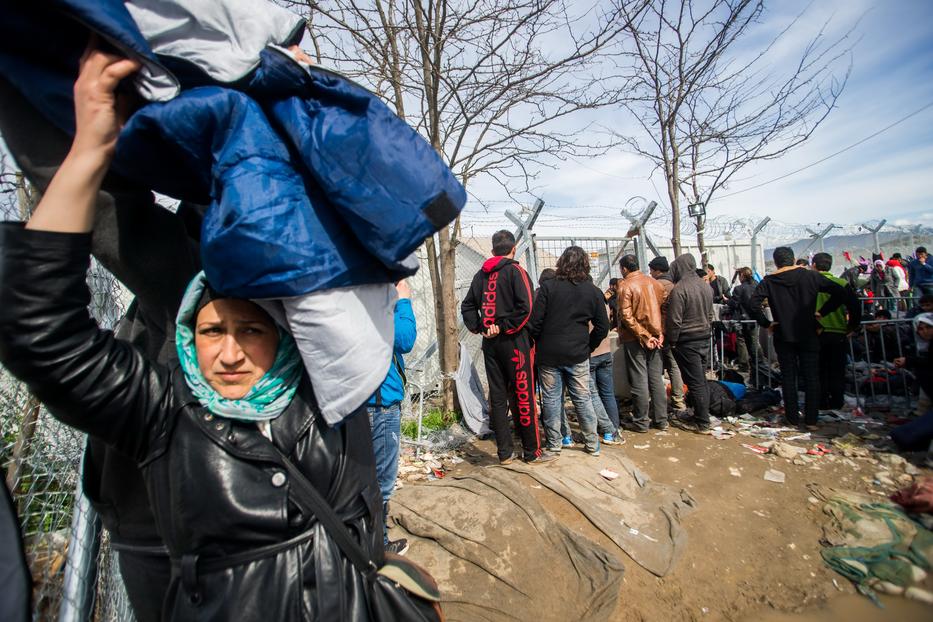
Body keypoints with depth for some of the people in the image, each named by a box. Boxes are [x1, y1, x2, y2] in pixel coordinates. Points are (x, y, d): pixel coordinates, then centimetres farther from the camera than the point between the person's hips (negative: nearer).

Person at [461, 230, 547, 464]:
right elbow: (525, 307, -19)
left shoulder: (481, 274, 10)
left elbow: (466, 306, 11)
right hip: (514, 341, -5)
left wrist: (479, 328, 3)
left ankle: (504, 452, 19)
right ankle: (532, 451, 17)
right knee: (524, 396, 5)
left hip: (490, 342, 5)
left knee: (497, 397, 10)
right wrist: (505, 327, -11)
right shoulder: (515, 271, -7)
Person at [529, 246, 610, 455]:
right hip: (578, 355, 2)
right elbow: (603, 326, 3)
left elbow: (535, 321, -9)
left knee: (551, 399, 9)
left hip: (549, 354, -2)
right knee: (583, 399, 14)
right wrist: (589, 347, 14)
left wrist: (537, 344, 6)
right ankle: (592, 444, 26)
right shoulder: (593, 291, 1)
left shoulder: (548, 287, -8)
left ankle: (554, 444, 19)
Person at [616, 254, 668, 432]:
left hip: (635, 339, -5)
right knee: (656, 378, 12)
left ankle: (641, 422, 11)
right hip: (655, 337, 5)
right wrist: (660, 333, 3)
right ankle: (661, 419, 20)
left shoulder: (625, 285, -10)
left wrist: (643, 336, -12)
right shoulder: (655, 283, 6)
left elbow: (626, 316, -16)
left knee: (639, 381, 2)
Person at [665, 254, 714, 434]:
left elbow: (674, 320, -18)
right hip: (705, 338, 8)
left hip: (687, 341, -8)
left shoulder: (679, 289, -19)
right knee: (701, 380, 15)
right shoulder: (707, 286, 6)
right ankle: (701, 415, 26)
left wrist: (672, 341, -6)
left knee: (695, 382, 0)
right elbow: (710, 314, 15)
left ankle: (702, 423, 8)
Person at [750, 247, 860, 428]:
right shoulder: (810, 276, -1)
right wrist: (821, 312, 3)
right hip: (808, 334, 1)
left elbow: (754, 304, -17)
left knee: (788, 377, 7)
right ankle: (811, 419, 14)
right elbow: (839, 292, -2)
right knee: (811, 376, 9)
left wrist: (766, 323, -6)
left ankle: (793, 418, 14)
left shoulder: (769, 281, -6)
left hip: (783, 335, -1)